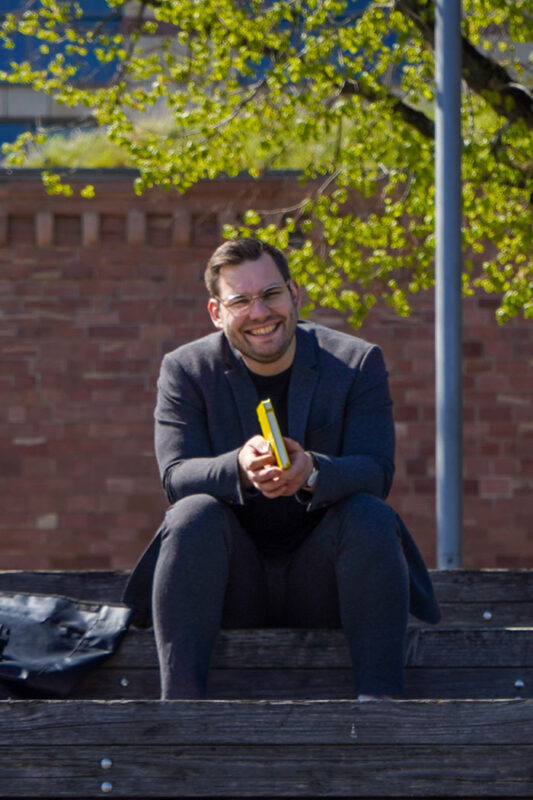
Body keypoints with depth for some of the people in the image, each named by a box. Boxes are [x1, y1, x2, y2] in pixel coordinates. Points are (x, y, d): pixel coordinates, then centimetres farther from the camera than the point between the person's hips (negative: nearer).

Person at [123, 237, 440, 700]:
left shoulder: (358, 363, 0)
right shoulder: (185, 371, 1)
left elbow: (376, 472, -12)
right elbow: (175, 474, -13)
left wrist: (312, 472, -35)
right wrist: (240, 468, -36)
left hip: (320, 583, 0)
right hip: (235, 588, 0)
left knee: (372, 517, -27)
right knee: (193, 514, -28)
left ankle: (380, 701, -33)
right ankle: (179, 702, -36)